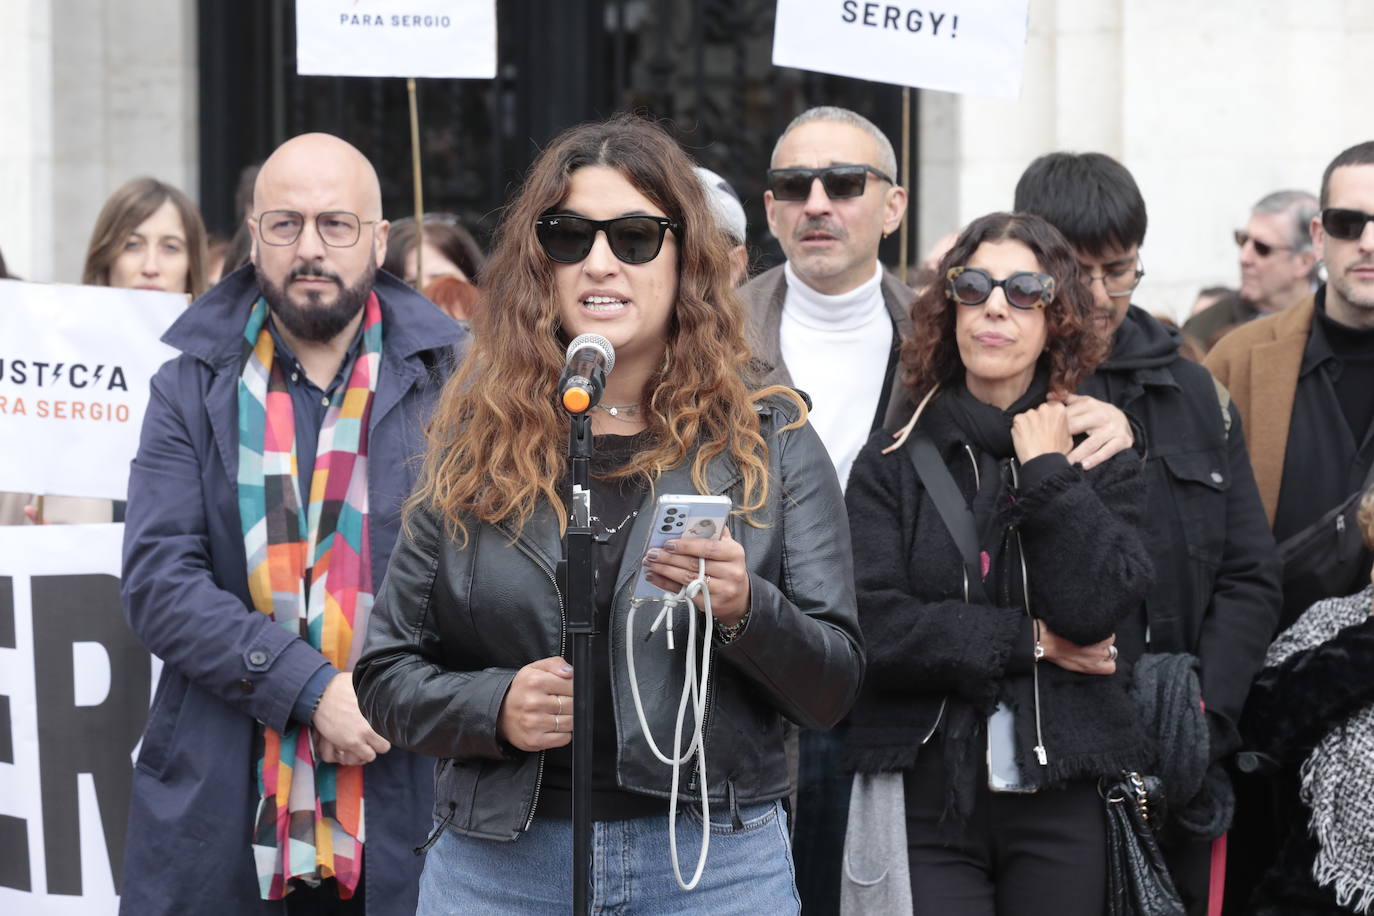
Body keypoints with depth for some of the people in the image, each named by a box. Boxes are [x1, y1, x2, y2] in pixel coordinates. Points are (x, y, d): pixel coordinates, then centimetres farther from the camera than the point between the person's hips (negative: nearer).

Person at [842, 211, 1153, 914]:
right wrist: (1031, 640, -7)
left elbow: (1095, 611, -10)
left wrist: (1047, 469, -6)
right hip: (927, 797, -1)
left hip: (1062, 801, 1)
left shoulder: (1105, 462, 8)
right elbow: (874, 629, -9)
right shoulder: (891, 462, 4)